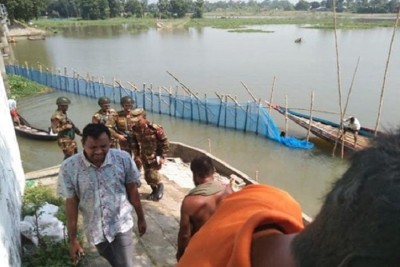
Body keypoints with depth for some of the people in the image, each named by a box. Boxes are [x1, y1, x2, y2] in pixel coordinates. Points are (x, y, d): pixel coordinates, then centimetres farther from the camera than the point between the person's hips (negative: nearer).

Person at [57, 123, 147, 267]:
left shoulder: (124, 159, -18)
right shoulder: (69, 167, -19)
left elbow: (132, 190, -5)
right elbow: (71, 203, -10)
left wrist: (141, 218, 5)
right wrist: (73, 238, -3)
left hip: (121, 224, -1)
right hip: (95, 229, 2)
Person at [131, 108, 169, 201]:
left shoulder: (155, 129, -27)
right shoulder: (135, 129, -11)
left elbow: (165, 143, -18)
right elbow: (134, 143, 6)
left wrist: (162, 157, -17)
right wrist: (136, 155, 2)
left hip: (155, 155, -5)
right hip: (144, 156, 5)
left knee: (152, 175, -9)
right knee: (147, 176, 10)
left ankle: (160, 186, 21)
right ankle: (154, 190, 34)